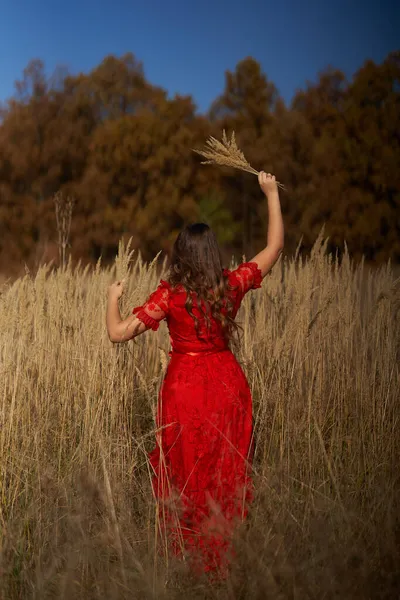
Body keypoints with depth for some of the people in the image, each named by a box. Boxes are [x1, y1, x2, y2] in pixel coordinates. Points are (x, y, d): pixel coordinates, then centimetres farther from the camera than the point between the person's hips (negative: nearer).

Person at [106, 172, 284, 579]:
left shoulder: (170, 296, -14)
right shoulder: (232, 285, -7)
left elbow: (117, 333, -15)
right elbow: (274, 247, 5)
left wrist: (113, 297, 5)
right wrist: (272, 194, 11)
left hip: (184, 388, -2)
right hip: (227, 384, 3)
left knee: (186, 476, 12)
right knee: (228, 476, 14)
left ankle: (191, 561, 20)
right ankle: (228, 557, 24)